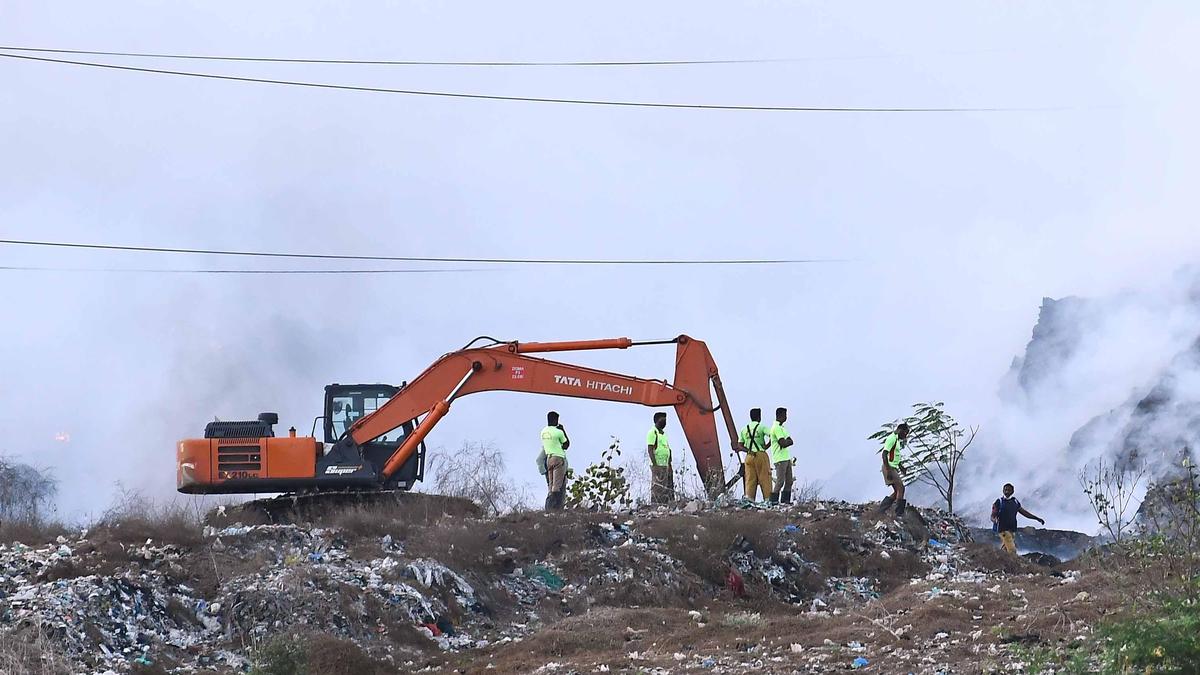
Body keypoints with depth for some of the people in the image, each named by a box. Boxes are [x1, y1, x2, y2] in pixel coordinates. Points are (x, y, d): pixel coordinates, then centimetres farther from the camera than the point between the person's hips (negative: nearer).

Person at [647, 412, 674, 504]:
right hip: (658, 465, -9)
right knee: (657, 489, -12)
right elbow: (650, 450, -15)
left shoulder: (663, 433, 20)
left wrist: (669, 465, 18)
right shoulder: (653, 432, -8)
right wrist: (655, 465, -22)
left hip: (665, 465, 9)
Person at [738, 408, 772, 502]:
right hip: (761, 455, -4)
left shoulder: (744, 429, 11)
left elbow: (740, 445, 7)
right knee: (764, 478, 2)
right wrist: (766, 446, -5)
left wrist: (748, 450, -1)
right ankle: (767, 498, 2)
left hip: (749, 456, 4)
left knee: (750, 479, 3)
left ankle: (749, 497, -6)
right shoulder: (762, 427, -3)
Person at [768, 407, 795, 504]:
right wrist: (788, 441, -2)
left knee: (789, 481, 9)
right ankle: (773, 500, -8)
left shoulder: (782, 427, 18)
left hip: (786, 458, 10)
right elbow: (783, 443, -21)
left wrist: (786, 442, -9)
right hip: (780, 459, -10)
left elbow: (790, 442, 11)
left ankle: (785, 500, 12)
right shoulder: (777, 428, -14)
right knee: (780, 481, -10)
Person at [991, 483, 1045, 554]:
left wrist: (1037, 518, 20)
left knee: (1005, 550, 3)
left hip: (1012, 530, 5)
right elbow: (992, 517, -5)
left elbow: (1024, 513, 22)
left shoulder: (1015, 502, 13)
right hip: (1003, 530, -5)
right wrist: (995, 520, -29)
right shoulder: (999, 502, -2)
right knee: (1012, 551, -15)